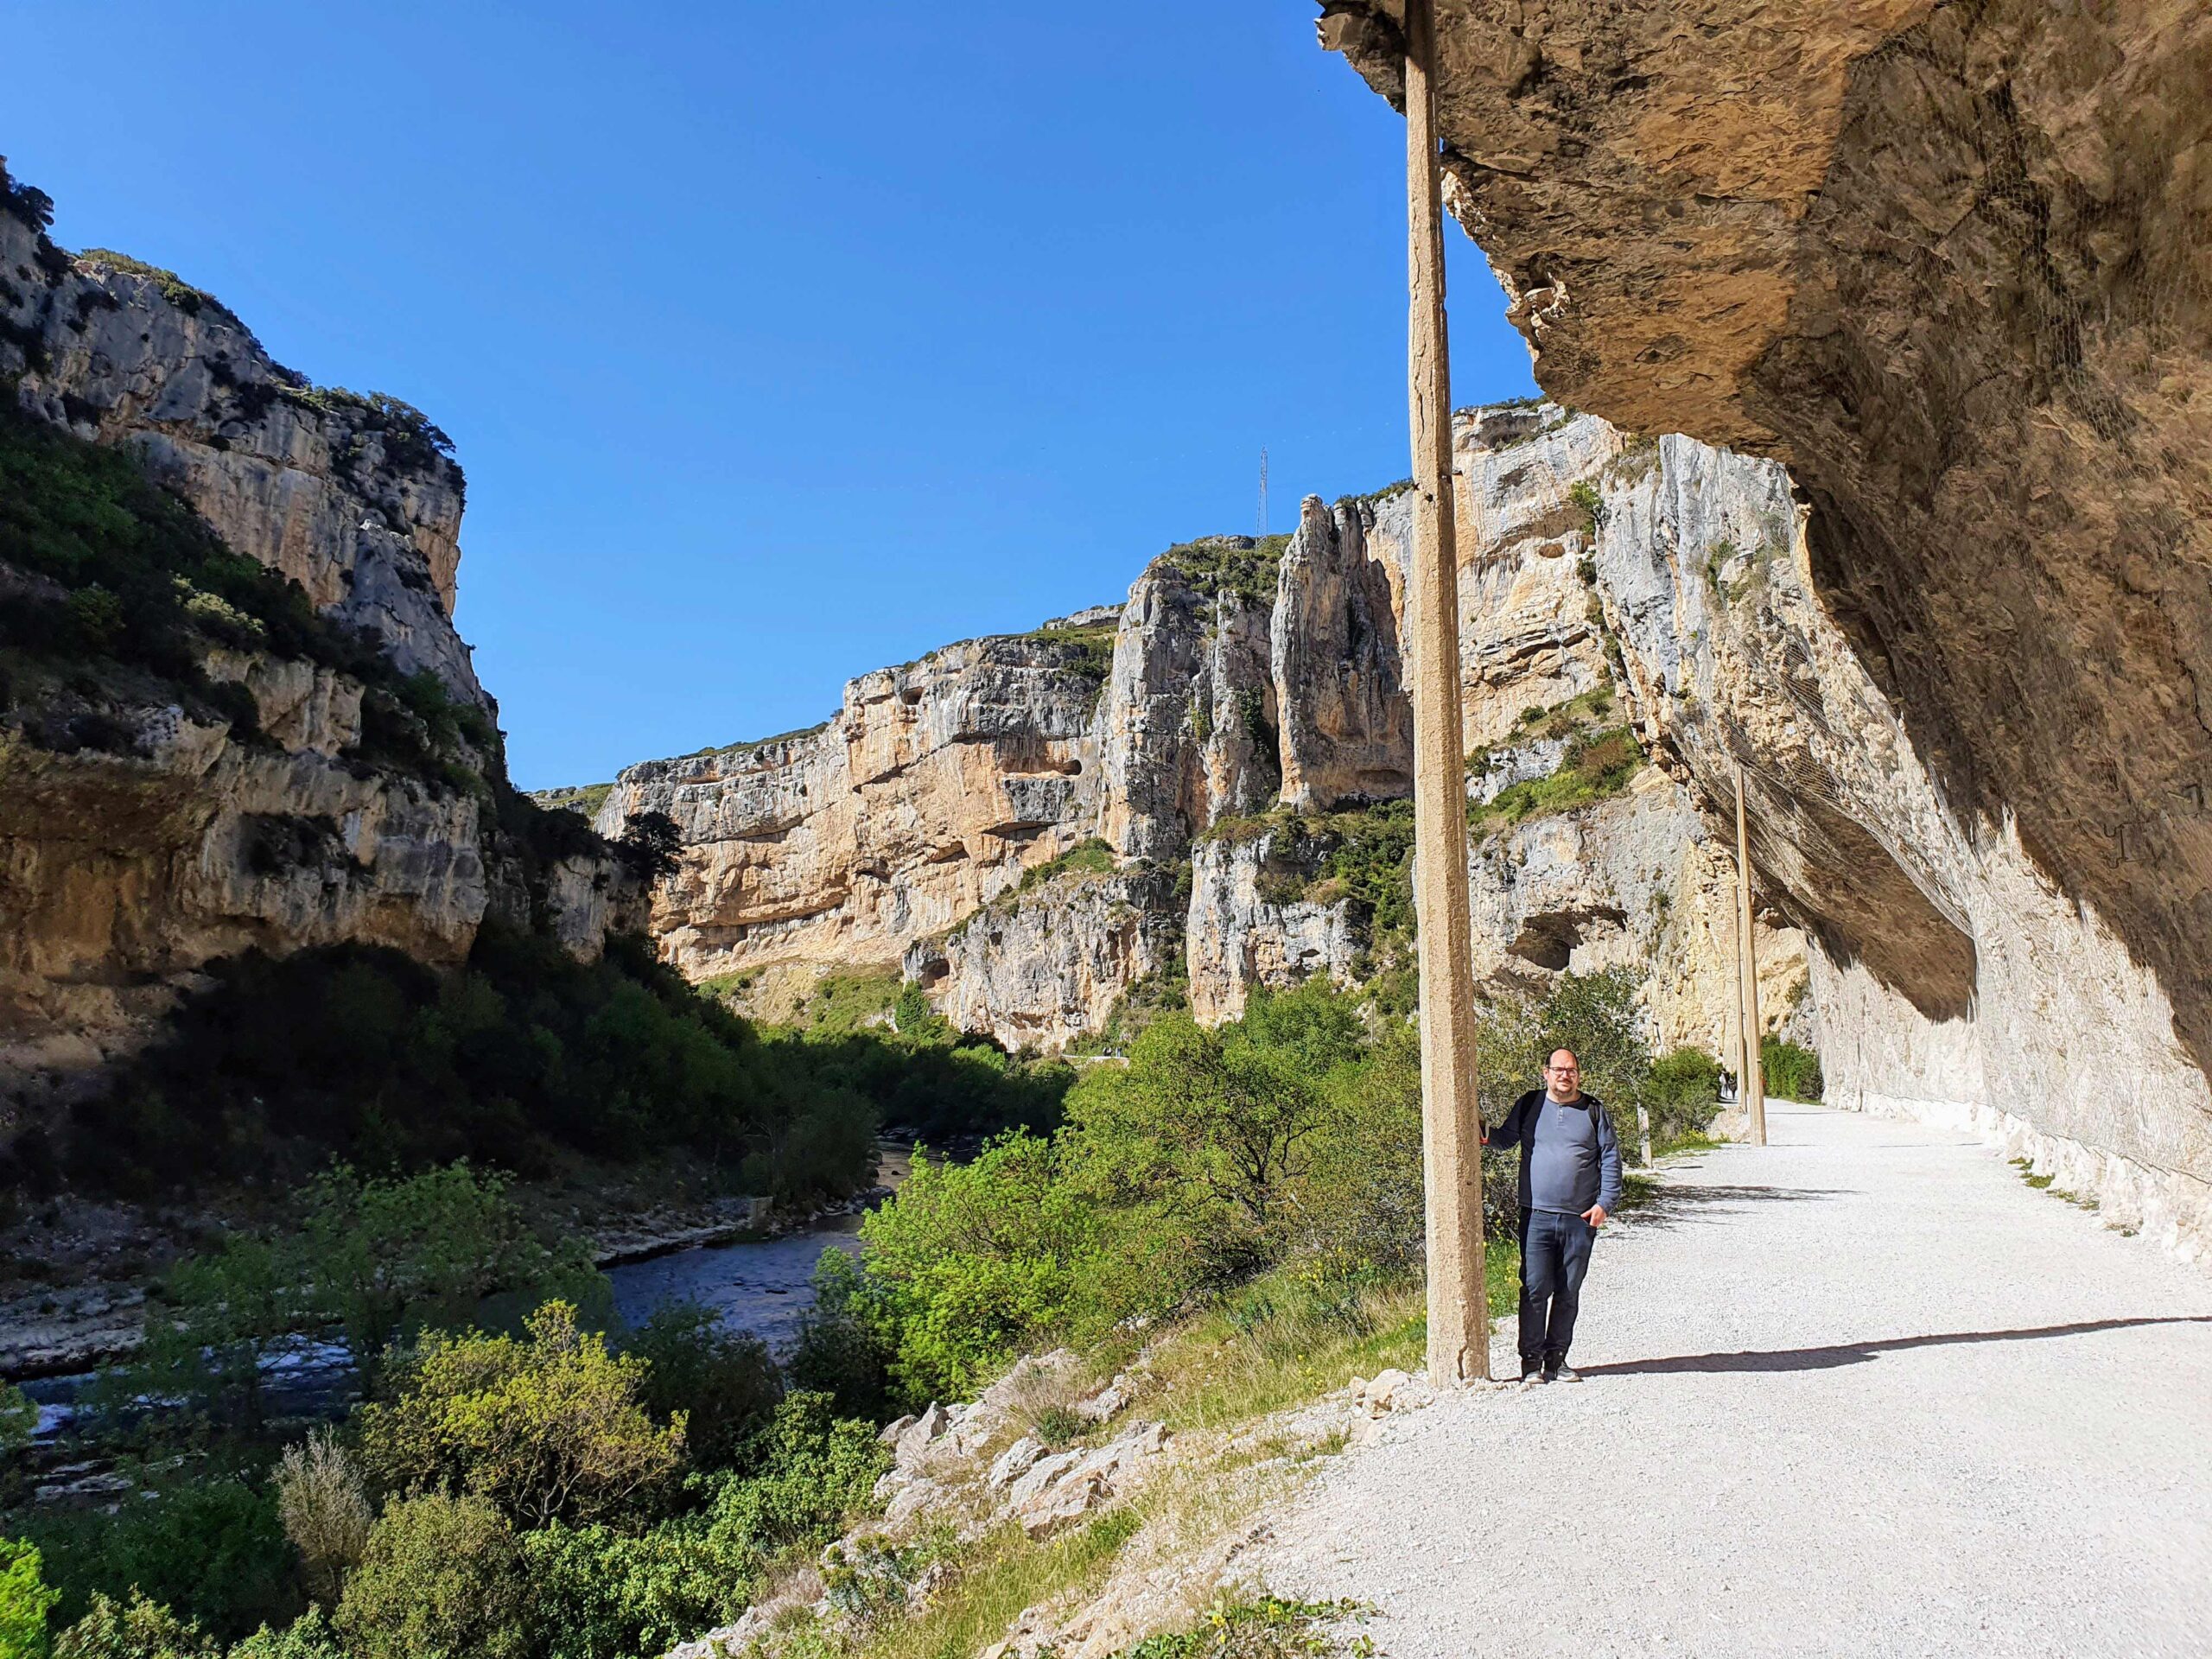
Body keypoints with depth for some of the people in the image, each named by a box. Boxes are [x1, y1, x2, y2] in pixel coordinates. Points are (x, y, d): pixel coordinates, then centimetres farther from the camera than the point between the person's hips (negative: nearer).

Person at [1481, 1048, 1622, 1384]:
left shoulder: (1594, 1110, 8)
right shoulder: (1529, 1105, 9)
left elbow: (1611, 1158, 8)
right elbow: (1506, 1136, 16)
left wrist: (1605, 1203, -1)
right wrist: (1486, 1137, -8)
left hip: (1580, 1218, 1)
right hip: (1537, 1215, -1)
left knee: (1568, 1292, 7)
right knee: (1535, 1289, -5)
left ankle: (1556, 1358, 18)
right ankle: (1531, 1359, 4)